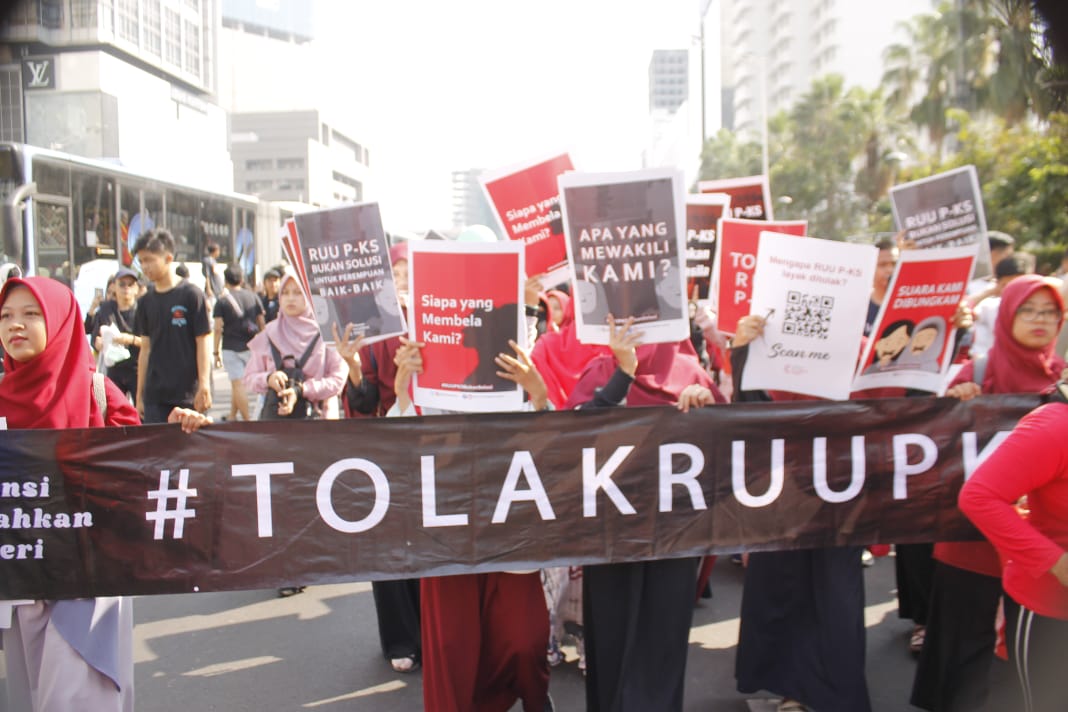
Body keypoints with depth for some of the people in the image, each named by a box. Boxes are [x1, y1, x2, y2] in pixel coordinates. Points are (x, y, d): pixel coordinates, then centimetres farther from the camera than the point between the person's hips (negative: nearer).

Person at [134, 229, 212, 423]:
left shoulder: (191, 294, -4)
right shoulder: (146, 302, 9)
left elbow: (203, 343, -5)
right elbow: (145, 349, 13)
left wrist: (204, 386, -10)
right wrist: (140, 394, 13)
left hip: (188, 393, -4)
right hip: (155, 395, 4)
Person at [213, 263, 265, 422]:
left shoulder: (222, 301, -3)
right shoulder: (253, 297, 5)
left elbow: (218, 329, -7)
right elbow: (262, 324, 7)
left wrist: (216, 352, -2)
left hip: (231, 347, -3)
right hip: (251, 347, 3)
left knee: (238, 384, -2)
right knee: (238, 384, 16)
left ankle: (247, 420, -5)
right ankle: (232, 417, 20)